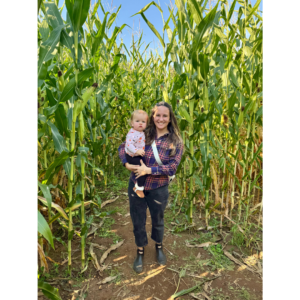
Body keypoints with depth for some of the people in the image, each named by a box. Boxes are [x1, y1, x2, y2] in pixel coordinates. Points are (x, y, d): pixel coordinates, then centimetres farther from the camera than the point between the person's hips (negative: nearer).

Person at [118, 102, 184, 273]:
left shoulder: (176, 142, -8)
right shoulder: (143, 134, -5)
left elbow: (172, 167, -15)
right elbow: (123, 147, 1)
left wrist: (148, 170, -23)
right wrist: (127, 164, -18)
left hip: (158, 189, -1)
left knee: (157, 221, 23)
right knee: (138, 222, 18)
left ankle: (159, 247, 55)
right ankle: (140, 251, 46)